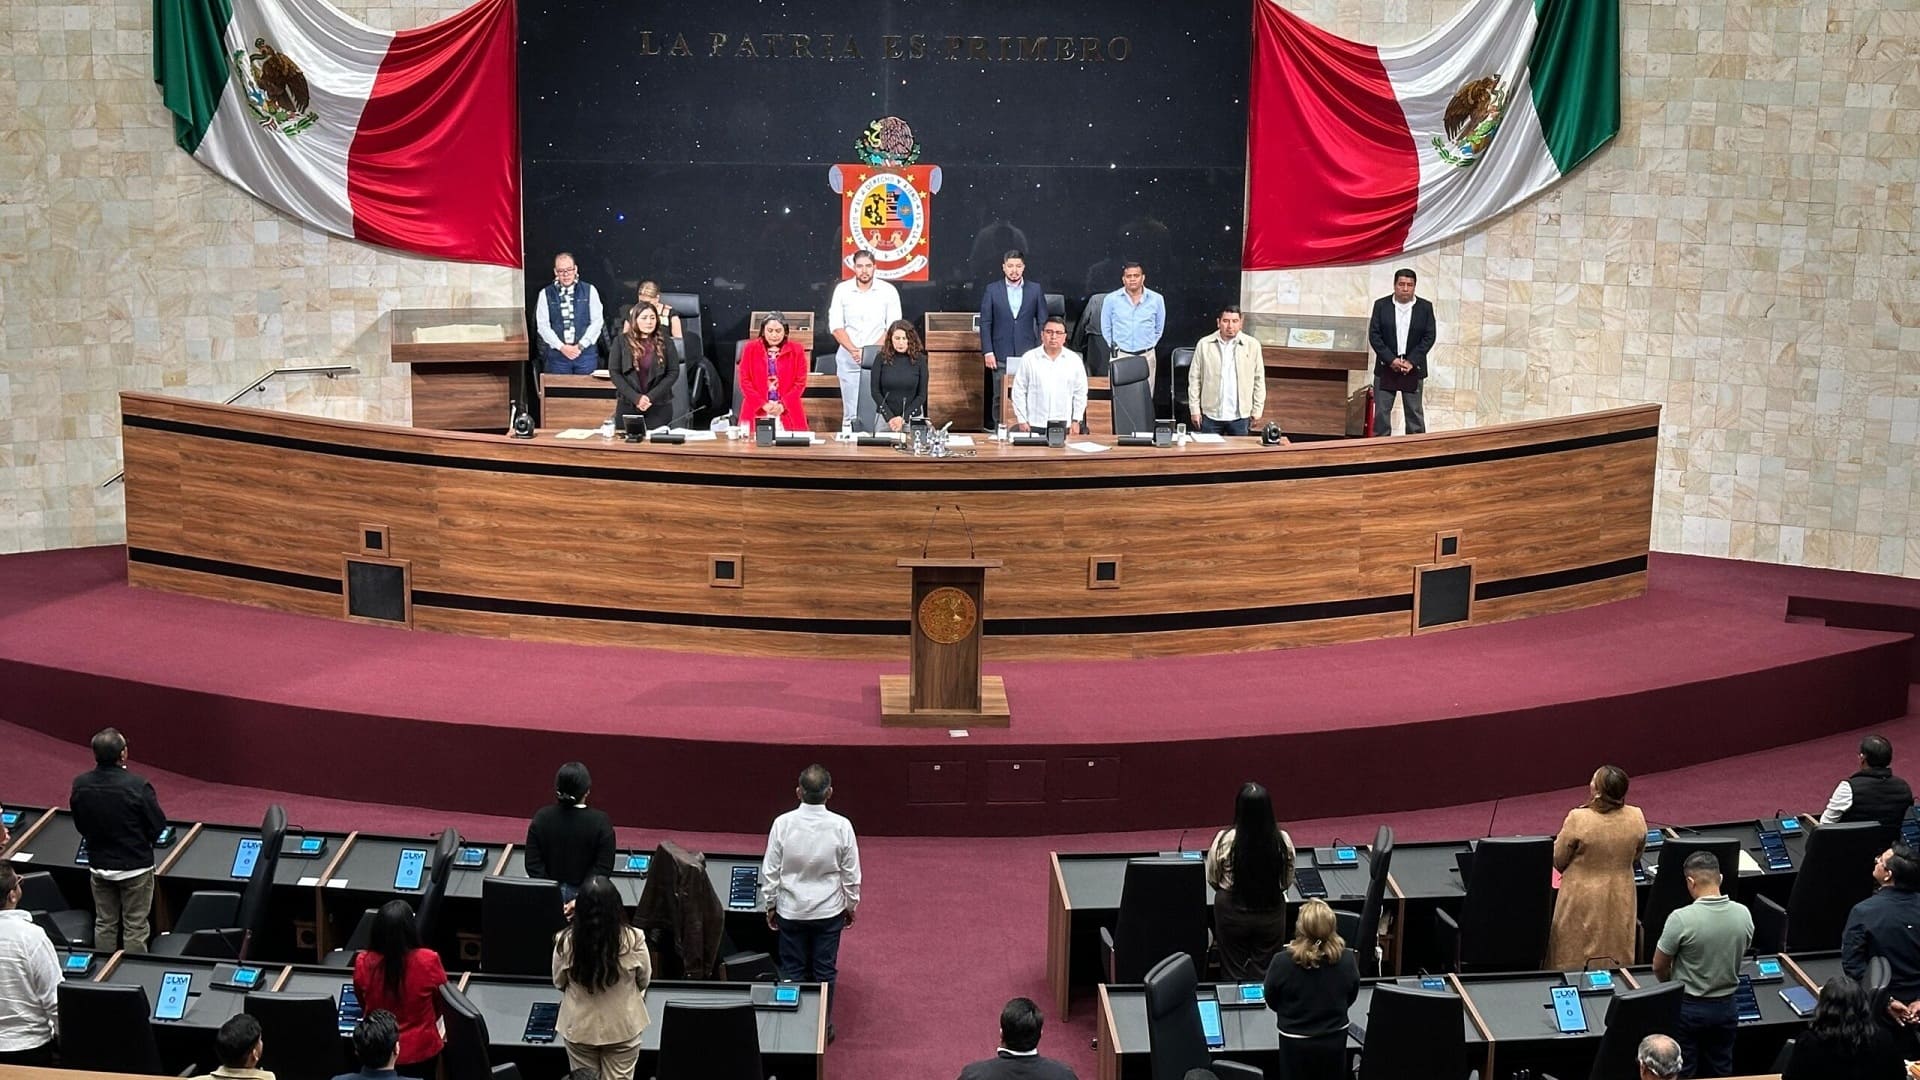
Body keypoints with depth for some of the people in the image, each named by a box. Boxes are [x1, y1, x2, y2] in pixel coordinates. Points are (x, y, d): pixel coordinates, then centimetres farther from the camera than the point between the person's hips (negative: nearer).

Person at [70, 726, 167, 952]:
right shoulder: (137, 785, -25)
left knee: (104, 924, 18)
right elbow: (158, 825, -15)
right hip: (135, 866, -4)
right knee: (135, 928, 7)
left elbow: (80, 826, 3)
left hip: (99, 866, 4)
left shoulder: (80, 785, -11)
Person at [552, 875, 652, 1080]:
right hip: (622, 1027, -1)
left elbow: (558, 982, -3)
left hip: (579, 1027, 1)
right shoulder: (633, 940, -24)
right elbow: (644, 981, -5)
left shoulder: (565, 941, -22)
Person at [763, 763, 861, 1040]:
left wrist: (770, 904, 8)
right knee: (825, 970, 13)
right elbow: (851, 873, -5)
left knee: (793, 970, 13)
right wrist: (851, 905, 10)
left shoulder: (783, 824, -15)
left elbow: (770, 870, -7)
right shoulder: (841, 826, -15)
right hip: (829, 911, 0)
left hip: (791, 910, 0)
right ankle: (822, 1026, 24)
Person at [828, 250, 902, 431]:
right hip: (849, 358, 1)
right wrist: (853, 350, -12)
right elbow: (835, 326, 1)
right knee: (851, 412, 0)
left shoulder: (888, 291, 0)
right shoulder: (842, 290, 3)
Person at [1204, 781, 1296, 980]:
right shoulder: (1283, 840, -16)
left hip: (1232, 912, -1)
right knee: (1265, 971, 15)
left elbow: (1212, 879, -3)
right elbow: (1288, 882, 0)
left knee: (1234, 971, 14)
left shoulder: (1224, 839, -20)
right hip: (1271, 913, 1)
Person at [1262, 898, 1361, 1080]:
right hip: (1335, 1039, 2)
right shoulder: (1347, 959, -18)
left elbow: (1271, 1002, -7)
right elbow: (1351, 998, 1)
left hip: (1296, 1042, -2)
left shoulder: (1283, 961, -25)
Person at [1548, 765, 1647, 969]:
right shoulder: (1636, 818, -12)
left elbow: (1558, 860, -9)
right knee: (1617, 961, 18)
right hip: (1620, 900, 3)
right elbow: (1636, 855, 7)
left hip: (1582, 900, -3)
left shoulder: (1578, 819, -23)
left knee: (1573, 958, 11)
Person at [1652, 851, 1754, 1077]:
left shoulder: (1681, 919, -23)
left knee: (1683, 1074, 9)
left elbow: (1659, 967, -11)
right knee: (1720, 1072, 17)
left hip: (1687, 1007, -4)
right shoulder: (1743, 915, -9)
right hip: (1725, 1006, 4)